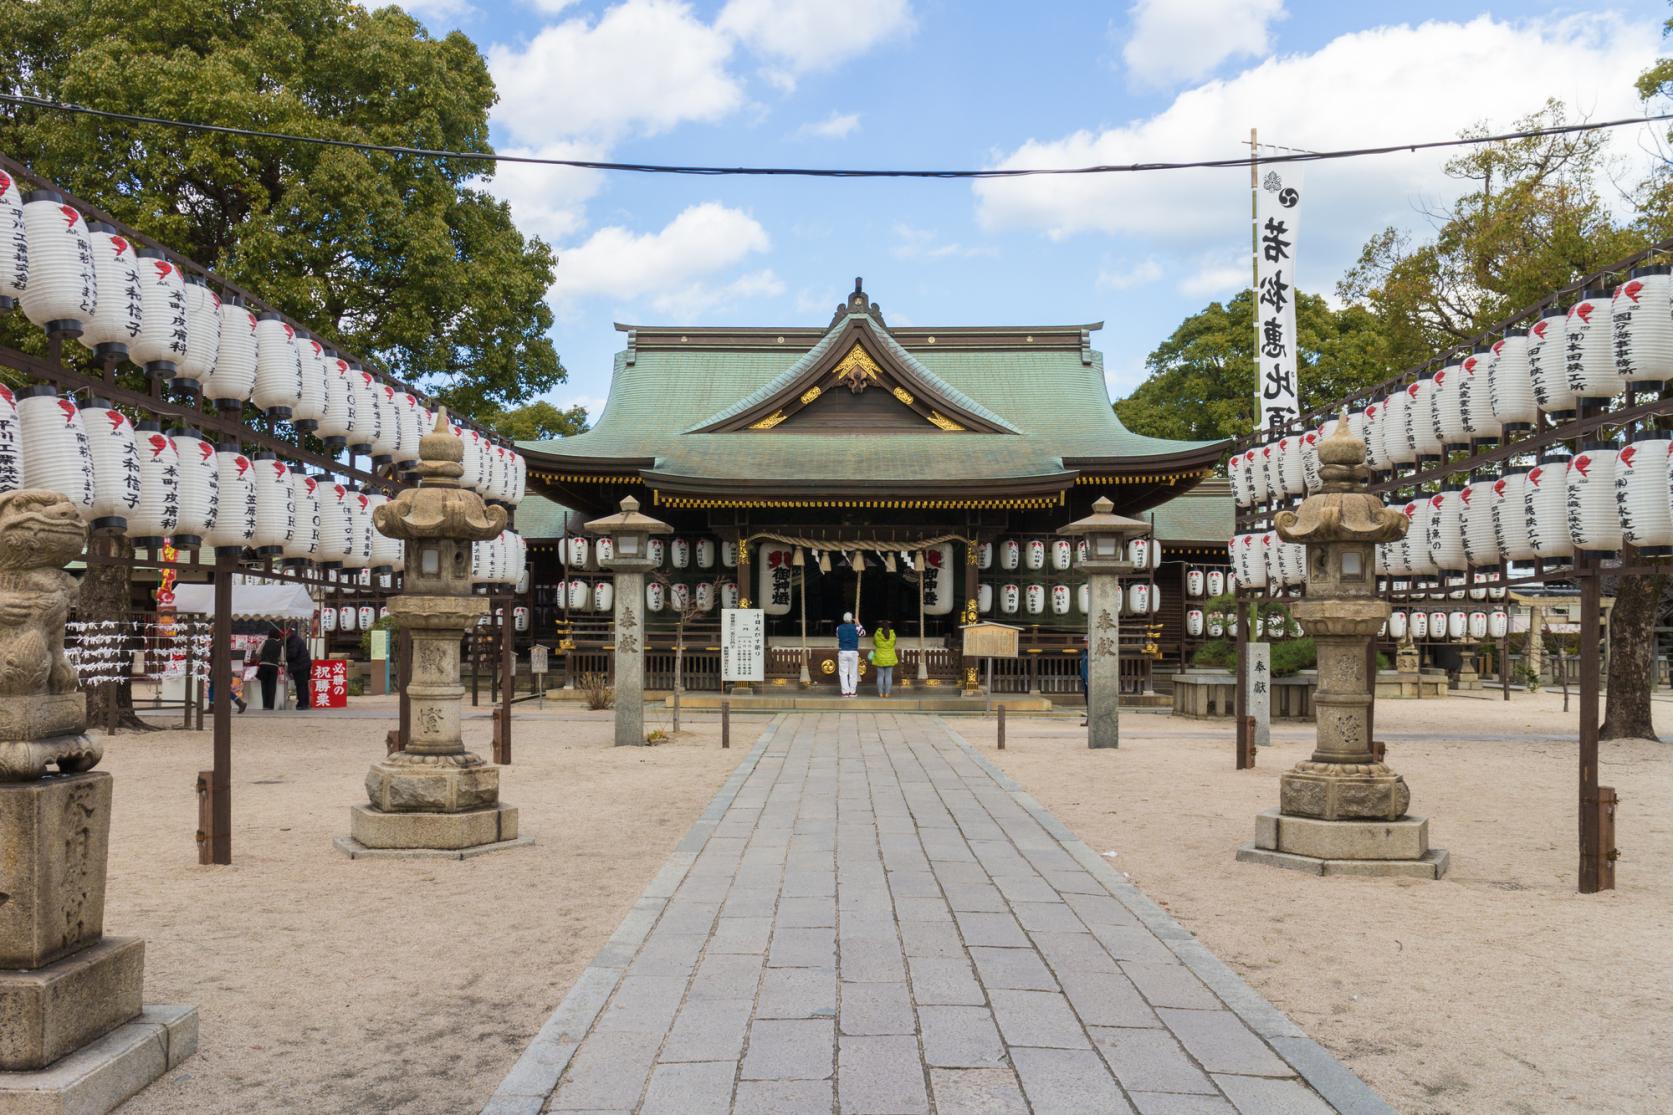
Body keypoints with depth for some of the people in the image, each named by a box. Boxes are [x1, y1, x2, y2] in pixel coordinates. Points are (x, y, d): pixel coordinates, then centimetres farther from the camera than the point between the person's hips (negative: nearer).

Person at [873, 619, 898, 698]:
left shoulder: (877, 634, -8)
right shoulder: (892, 634, -5)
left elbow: (874, 642, 9)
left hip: (880, 658, -1)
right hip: (890, 658, 1)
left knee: (880, 676, 3)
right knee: (888, 676, 4)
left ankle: (880, 693, 2)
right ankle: (887, 693, 2)